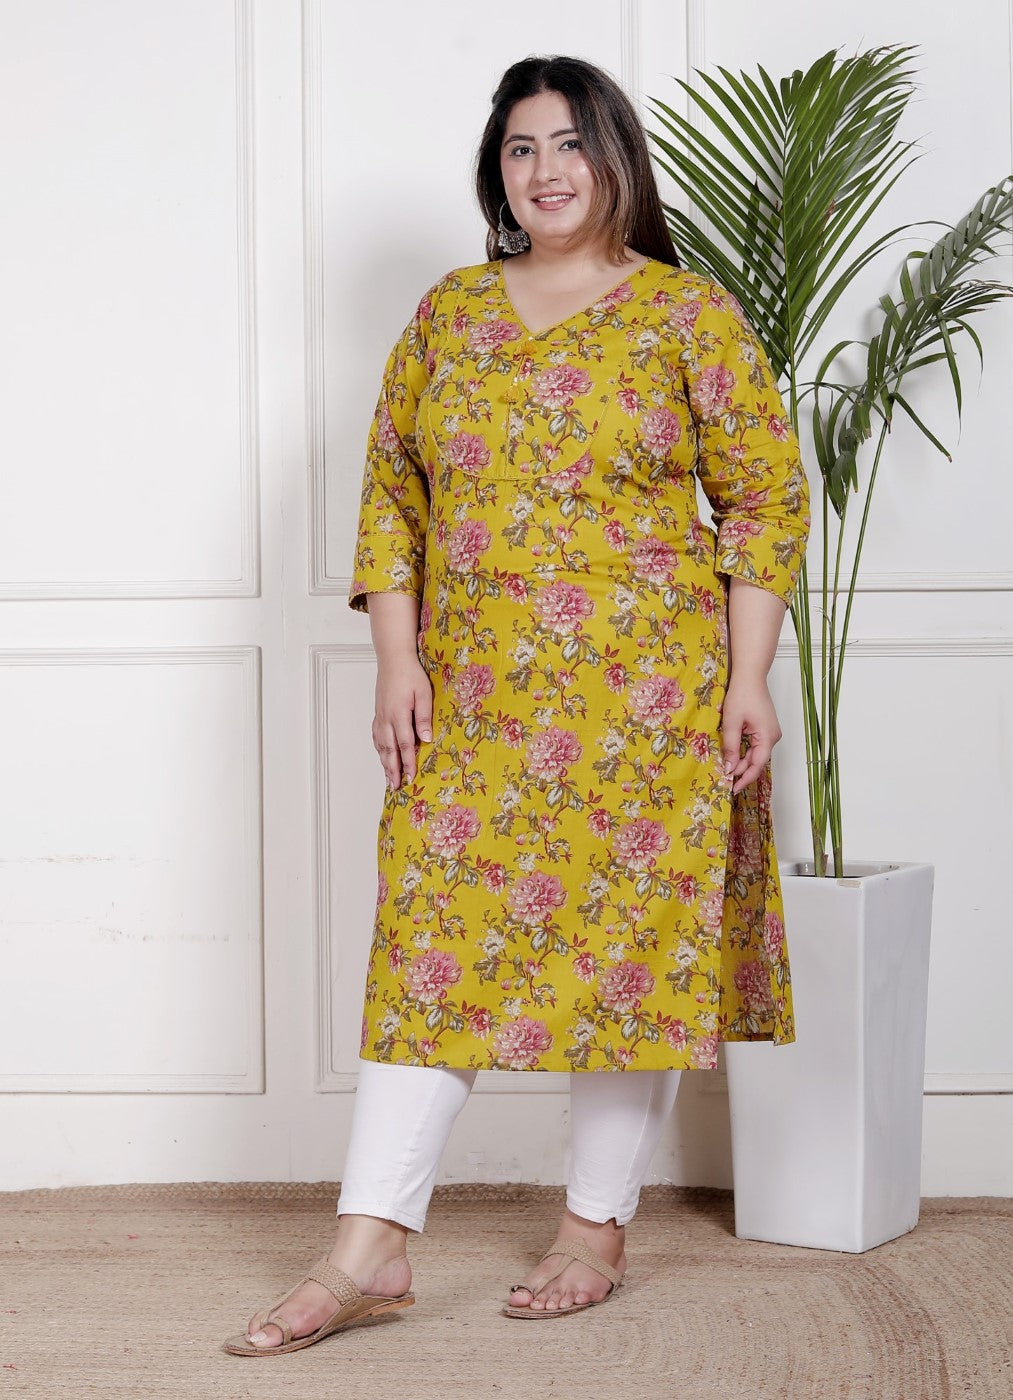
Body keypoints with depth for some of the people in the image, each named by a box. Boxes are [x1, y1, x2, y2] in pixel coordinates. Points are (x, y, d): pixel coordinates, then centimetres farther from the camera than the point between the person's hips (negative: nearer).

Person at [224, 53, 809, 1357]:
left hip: (644, 696, -3)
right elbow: (392, 491, 10)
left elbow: (766, 500, -1)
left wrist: (748, 680, -8)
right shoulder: (447, 313, 10)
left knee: (633, 936, 3)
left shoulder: (690, 315, 0)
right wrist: (397, 663, 1)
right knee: (432, 935, -2)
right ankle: (370, 1247, -1)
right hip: (472, 698, 3)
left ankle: (597, 1226, 17)